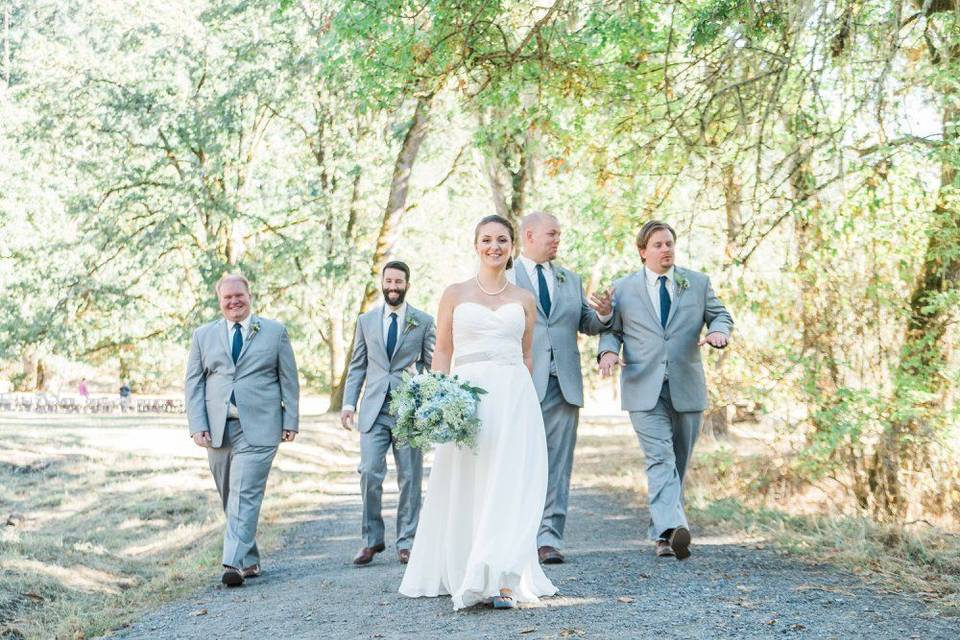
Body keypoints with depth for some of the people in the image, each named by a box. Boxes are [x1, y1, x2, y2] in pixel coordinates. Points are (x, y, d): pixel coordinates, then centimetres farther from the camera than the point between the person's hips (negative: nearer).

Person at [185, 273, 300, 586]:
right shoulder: (203, 335, 12)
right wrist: (197, 425, -3)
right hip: (217, 429, 3)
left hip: (259, 428, -3)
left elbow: (289, 380, 7)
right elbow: (193, 383, 8)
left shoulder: (275, 331, 7)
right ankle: (249, 561, 18)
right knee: (230, 498, 8)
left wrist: (291, 420, 0)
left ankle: (234, 563, -15)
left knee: (245, 495, -13)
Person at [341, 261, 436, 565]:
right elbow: (357, 366, 13)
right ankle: (371, 540, 7)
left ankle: (406, 543, 14)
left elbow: (434, 366, 6)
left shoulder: (424, 322, 5)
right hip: (374, 410, 1)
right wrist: (348, 403, 3)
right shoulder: (366, 320, 12)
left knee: (410, 478, 4)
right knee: (369, 474, -8)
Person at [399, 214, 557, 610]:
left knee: (509, 485, -7)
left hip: (514, 396, 1)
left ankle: (502, 580, -7)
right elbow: (442, 352, 6)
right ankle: (461, 573, 13)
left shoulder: (524, 300, 12)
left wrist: (521, 400, 11)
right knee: (464, 487, 2)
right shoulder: (455, 294, 8)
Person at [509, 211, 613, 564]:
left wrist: (604, 313, -2)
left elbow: (587, 325, 19)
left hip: (564, 383, 4)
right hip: (521, 383, -4)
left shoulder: (571, 280, 17)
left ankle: (549, 538, 4)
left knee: (558, 464, 1)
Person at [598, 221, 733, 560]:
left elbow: (721, 315, 13)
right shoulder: (623, 289, 7)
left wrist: (719, 332, -10)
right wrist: (608, 351, -10)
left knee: (679, 462, 8)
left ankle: (662, 533, 19)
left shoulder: (698, 283, 11)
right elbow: (611, 329, 11)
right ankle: (671, 529, -29)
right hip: (644, 389, -3)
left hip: (687, 388, 3)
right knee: (659, 459, -16)